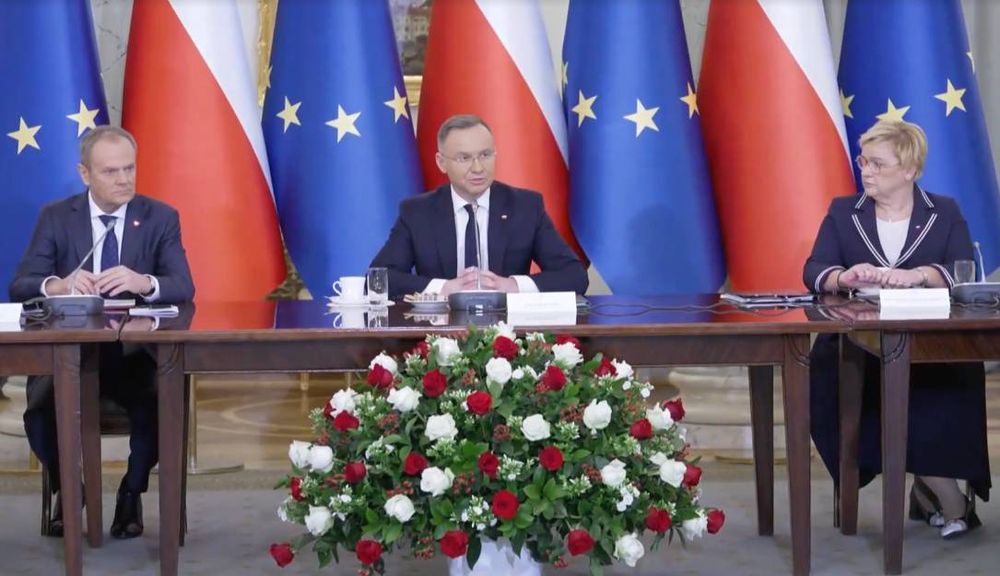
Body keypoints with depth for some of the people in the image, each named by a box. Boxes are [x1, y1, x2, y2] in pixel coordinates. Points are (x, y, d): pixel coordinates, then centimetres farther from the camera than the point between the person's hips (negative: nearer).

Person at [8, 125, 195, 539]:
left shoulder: (161, 218, 1)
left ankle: (132, 492, 2)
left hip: (136, 353, 0)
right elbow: (19, 288, -5)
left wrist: (143, 283, -32)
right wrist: (57, 285, -29)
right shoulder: (55, 218, 2)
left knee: (160, 409, -30)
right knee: (39, 410, -27)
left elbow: (183, 289, -9)